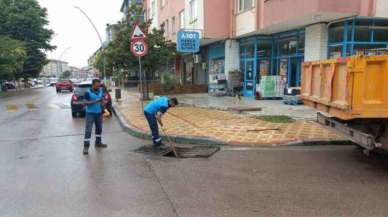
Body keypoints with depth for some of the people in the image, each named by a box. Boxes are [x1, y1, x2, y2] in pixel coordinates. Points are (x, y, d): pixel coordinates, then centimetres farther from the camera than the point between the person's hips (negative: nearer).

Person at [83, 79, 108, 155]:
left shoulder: (101, 91, 5)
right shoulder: (88, 92, -11)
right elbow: (86, 102, -16)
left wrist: (103, 101, -4)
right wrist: (95, 101, -26)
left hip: (99, 113, 6)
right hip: (90, 113, -6)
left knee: (99, 128, 17)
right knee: (88, 130, -7)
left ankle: (98, 143, 33)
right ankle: (86, 146, -4)